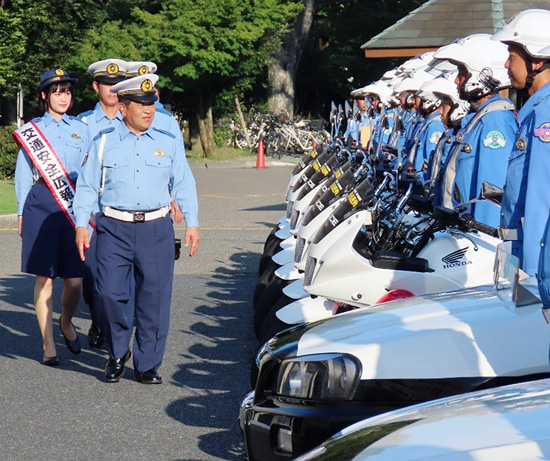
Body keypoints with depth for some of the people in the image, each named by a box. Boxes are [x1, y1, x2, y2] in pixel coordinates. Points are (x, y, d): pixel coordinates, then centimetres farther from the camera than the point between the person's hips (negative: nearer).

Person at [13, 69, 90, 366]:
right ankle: (48, 343, 8)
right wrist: (22, 214, 8)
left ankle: (66, 322, 27)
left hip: (75, 207, 1)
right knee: (44, 277, -2)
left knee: (75, 280, -3)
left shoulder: (81, 130, 13)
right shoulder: (30, 130, 8)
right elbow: (23, 175, 10)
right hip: (41, 207, -1)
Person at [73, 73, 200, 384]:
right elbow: (87, 186, 9)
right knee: (109, 293, -7)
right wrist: (81, 225, -1)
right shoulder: (104, 143, 9)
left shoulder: (169, 144, 12)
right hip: (114, 229, 0)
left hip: (156, 229, 1)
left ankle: (148, 364, 10)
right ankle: (118, 353, 16)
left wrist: (192, 223, 0)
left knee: (155, 297, -1)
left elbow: (184, 185, 11)